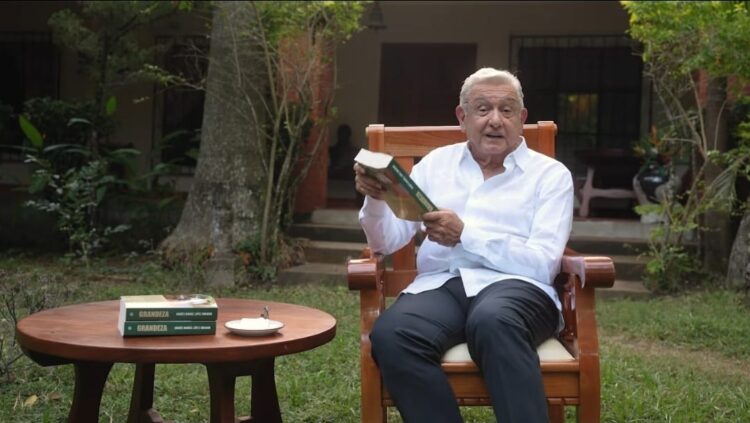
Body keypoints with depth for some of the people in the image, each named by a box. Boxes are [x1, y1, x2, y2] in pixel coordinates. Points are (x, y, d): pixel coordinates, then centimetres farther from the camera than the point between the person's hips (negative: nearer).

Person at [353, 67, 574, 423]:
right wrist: (375, 197, -8)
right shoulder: (435, 163, 19)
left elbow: (542, 263, -4)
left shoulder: (550, 174, 10)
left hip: (513, 286, -2)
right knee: (390, 335, -32)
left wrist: (465, 234, -14)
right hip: (439, 285, 3)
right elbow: (387, 242, 13)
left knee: (494, 322, -40)